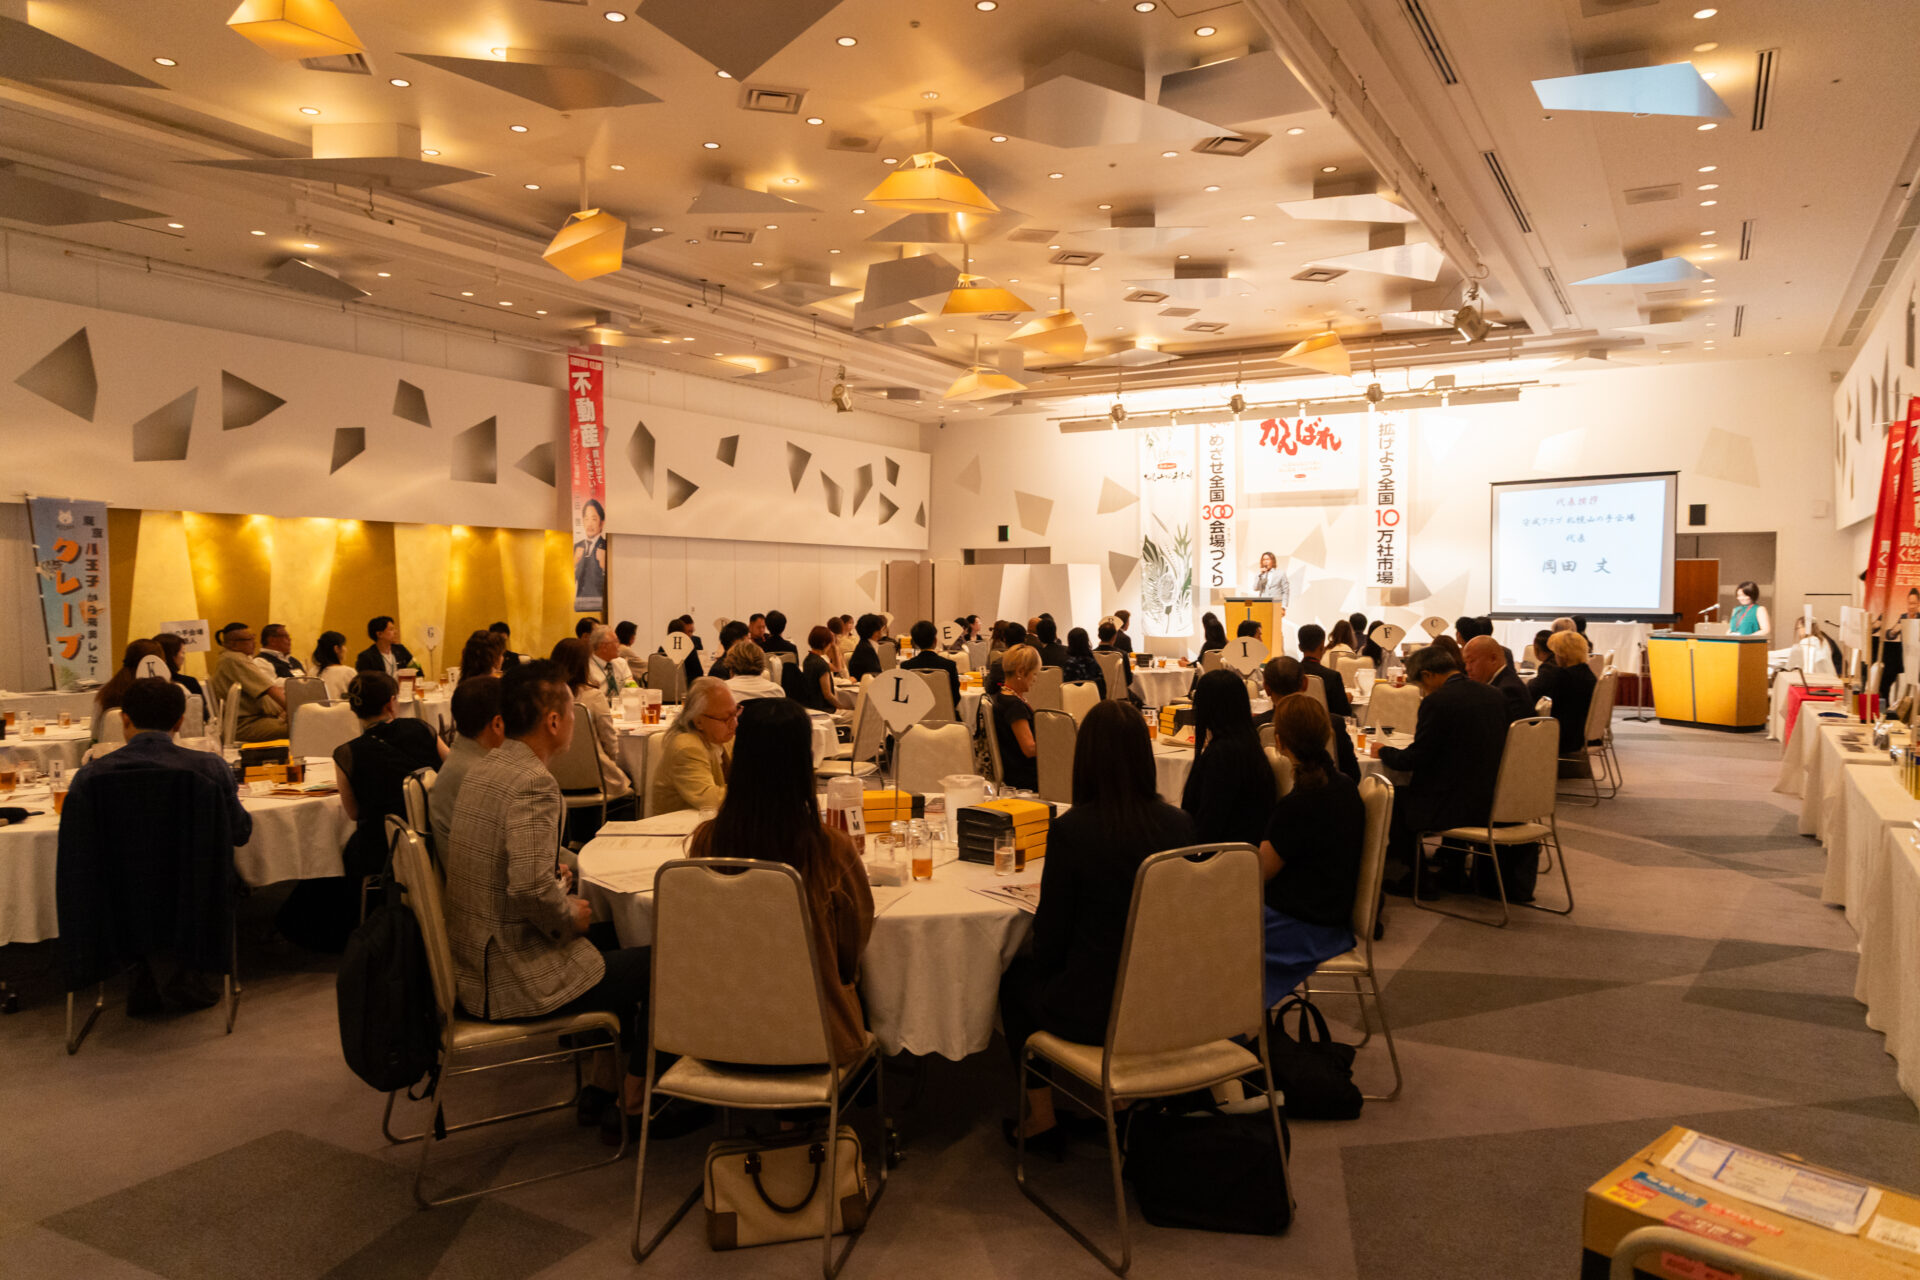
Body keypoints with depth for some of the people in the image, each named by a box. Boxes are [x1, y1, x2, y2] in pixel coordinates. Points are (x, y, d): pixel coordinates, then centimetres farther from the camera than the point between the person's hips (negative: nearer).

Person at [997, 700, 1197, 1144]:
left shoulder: (1071, 830, -21)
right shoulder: (1179, 825, -7)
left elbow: (1050, 941, -12)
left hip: (1094, 1013, -5)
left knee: (1017, 977, 26)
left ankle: (1041, 1115, 31)